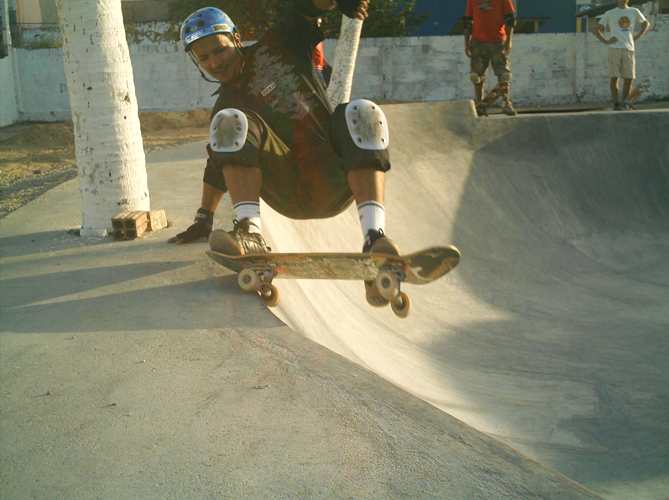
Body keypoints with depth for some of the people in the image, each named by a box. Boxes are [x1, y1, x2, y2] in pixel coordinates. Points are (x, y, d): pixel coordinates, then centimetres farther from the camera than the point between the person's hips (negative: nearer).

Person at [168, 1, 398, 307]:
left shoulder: (276, 48, 13)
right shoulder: (226, 107, 20)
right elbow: (217, 166, 25)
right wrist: (204, 219, 22)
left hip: (334, 186, -1)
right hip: (288, 196, 1)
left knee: (363, 112, -28)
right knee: (229, 122, -18)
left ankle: (374, 239, -46)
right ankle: (250, 235, -36)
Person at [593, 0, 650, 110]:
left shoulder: (634, 11, 15)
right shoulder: (609, 14, 9)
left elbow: (646, 24, 28)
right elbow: (596, 29, 13)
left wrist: (638, 36, 12)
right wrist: (605, 41, -2)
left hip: (629, 49, 2)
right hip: (614, 48, -2)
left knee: (629, 77, -1)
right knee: (614, 76, -6)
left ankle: (625, 102, 14)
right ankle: (616, 103, 3)